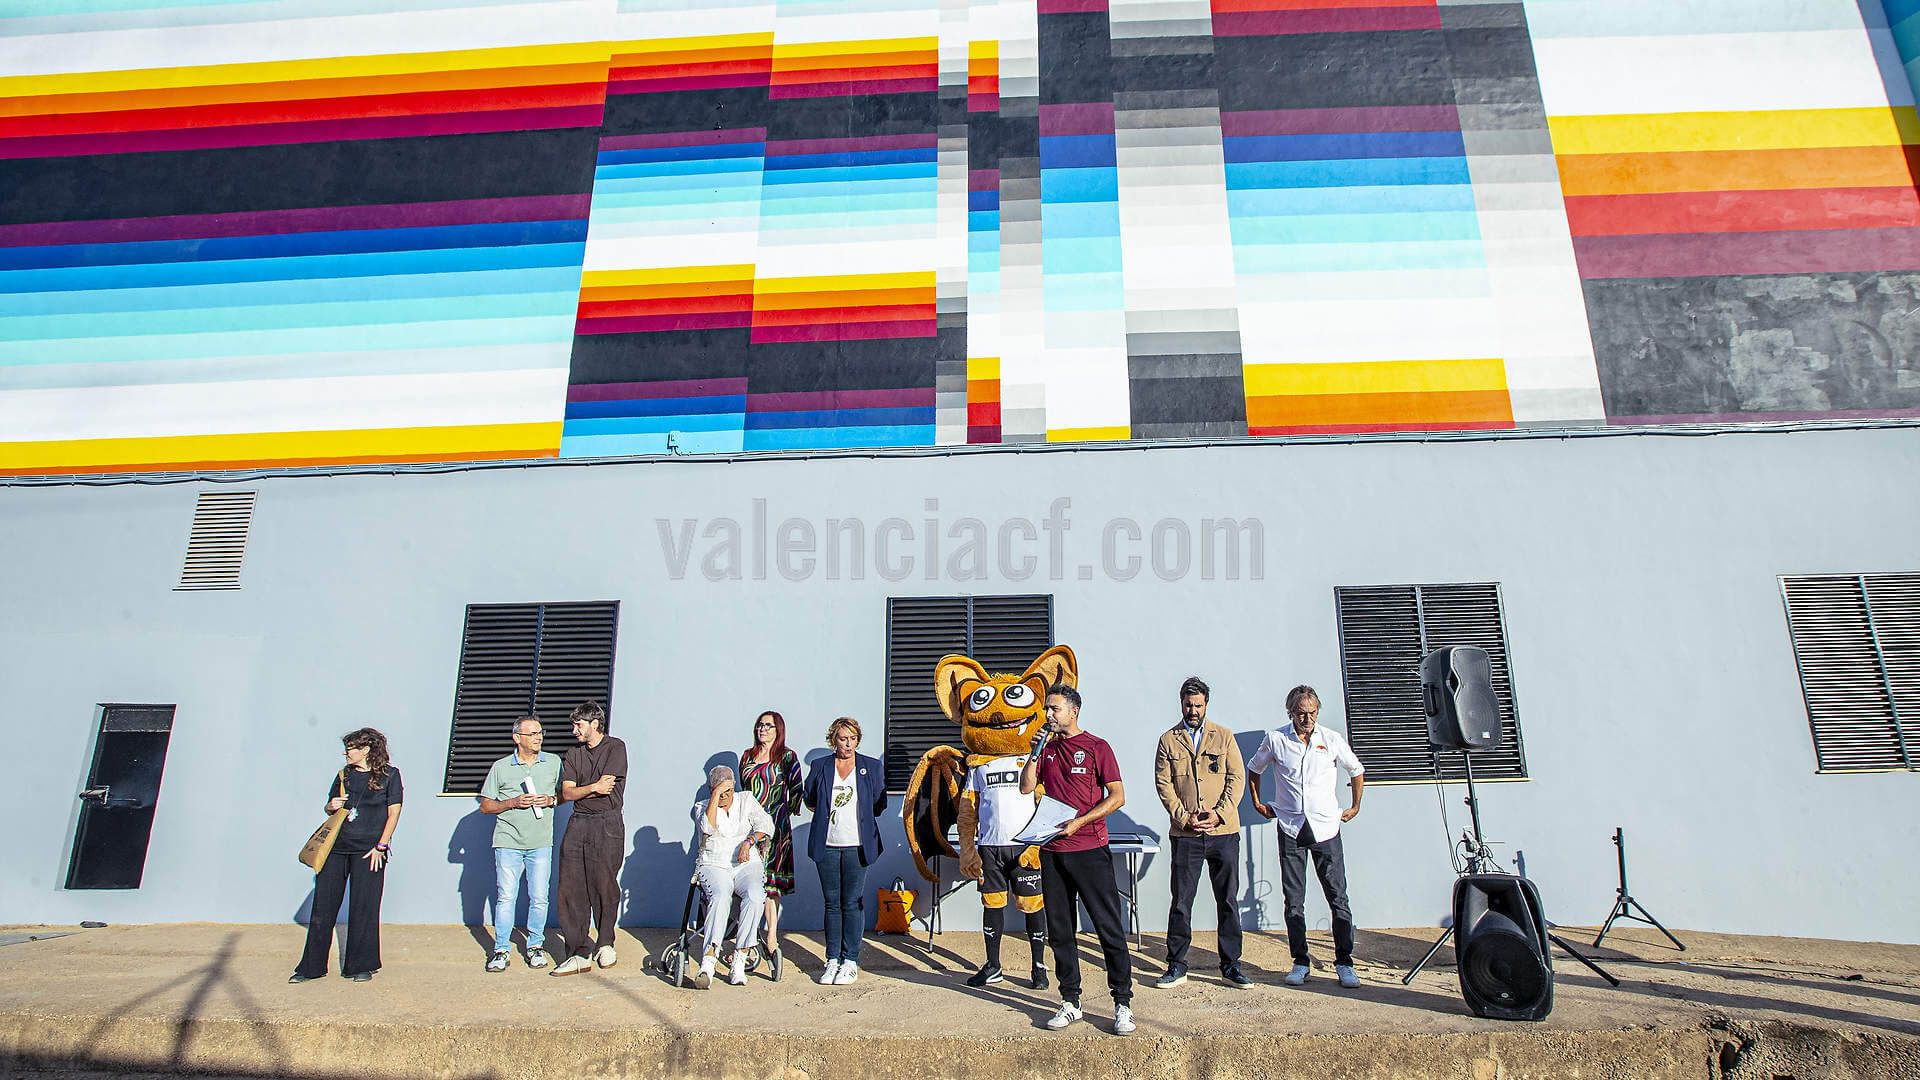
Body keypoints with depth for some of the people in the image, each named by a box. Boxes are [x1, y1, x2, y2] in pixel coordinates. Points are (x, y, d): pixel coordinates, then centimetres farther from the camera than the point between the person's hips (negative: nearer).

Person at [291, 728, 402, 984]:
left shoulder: (389, 775, -1)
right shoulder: (344, 775, 13)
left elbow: (394, 812, -4)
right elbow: (329, 807, 22)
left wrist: (381, 846, -10)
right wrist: (331, 806, -3)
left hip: (368, 850, -5)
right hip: (335, 847, 5)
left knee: (363, 909, 1)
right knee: (323, 906, 5)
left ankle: (360, 966, 13)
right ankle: (312, 966, 16)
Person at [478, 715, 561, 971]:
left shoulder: (554, 763, 7)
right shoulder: (501, 767, 3)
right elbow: (485, 806, 6)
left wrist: (551, 800, -6)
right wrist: (513, 802, -10)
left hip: (541, 843, 1)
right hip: (508, 841, -1)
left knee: (539, 898, 2)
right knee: (506, 897, -1)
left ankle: (535, 945, 17)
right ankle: (501, 949, 12)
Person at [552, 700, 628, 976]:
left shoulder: (615, 747, 2)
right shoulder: (573, 755, 18)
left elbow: (607, 789, -8)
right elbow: (567, 793, 6)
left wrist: (580, 791, 2)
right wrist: (594, 787, -6)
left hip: (607, 824, -5)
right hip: (578, 825, 5)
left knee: (605, 887, 0)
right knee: (570, 889, -2)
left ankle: (605, 944, 19)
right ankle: (579, 954, 2)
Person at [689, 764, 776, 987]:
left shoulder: (746, 799, 15)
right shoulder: (701, 807, 9)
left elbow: (765, 824, 4)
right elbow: (708, 827, -13)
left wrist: (749, 840, -12)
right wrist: (715, 795, -12)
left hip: (747, 864, 1)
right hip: (714, 865, -1)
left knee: (755, 896, -31)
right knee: (720, 897, -34)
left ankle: (738, 962, -30)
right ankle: (708, 964, -42)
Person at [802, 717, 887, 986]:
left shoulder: (871, 767, 5)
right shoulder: (820, 767, 7)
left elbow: (879, 805, 8)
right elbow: (808, 799, 18)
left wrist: (856, 814, 8)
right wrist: (827, 813, 12)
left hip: (857, 846, -1)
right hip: (826, 846, 2)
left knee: (852, 903, 0)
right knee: (832, 903, 7)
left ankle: (850, 961, 7)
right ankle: (832, 960, 15)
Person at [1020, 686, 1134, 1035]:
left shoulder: (1096, 747, -3)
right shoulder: (1047, 748, 12)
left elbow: (1118, 796, -6)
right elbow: (1026, 787, 6)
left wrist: (1079, 822, -12)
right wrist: (1035, 752, -4)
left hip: (1090, 850, -5)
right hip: (1052, 851, 5)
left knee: (1110, 928, -2)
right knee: (1060, 931, 11)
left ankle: (1123, 1005, 6)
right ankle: (1070, 1003, 21)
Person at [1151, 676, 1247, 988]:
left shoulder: (1224, 737, 8)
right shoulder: (1168, 740, 6)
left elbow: (1237, 777, 2)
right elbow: (1163, 783, 1)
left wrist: (1219, 813, -10)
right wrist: (1184, 817, -10)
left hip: (1224, 832, 1)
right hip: (1185, 834, -1)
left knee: (1228, 900, 7)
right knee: (1181, 901, 3)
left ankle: (1230, 965, 19)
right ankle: (1176, 966, 14)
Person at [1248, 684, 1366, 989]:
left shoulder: (1333, 740, 0)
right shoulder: (1275, 740, 0)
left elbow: (1356, 771, 17)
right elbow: (1254, 770, 17)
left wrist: (1355, 808, 16)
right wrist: (1257, 803, 14)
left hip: (1326, 828, 0)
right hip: (1290, 829, 0)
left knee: (1338, 898, -1)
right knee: (1294, 901, 5)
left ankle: (1344, 963, 10)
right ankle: (1300, 962, 15)